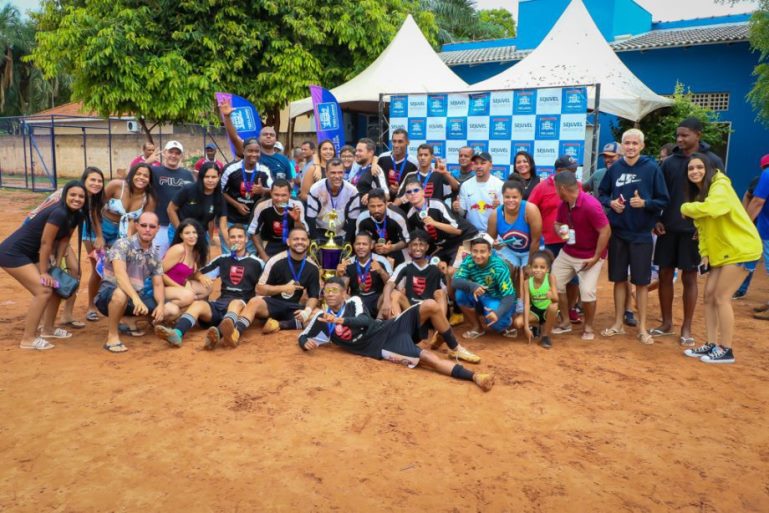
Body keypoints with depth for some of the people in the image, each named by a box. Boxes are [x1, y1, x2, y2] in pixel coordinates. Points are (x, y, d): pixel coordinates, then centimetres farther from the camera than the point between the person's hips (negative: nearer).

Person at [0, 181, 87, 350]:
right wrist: (44, 273, -14)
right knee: (43, 290, -17)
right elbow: (45, 243, -22)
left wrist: (56, 266, 4)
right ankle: (27, 339, -7)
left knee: (56, 285, 11)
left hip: (31, 253, 10)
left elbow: (64, 240, 8)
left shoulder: (77, 215, 1)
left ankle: (48, 329, 25)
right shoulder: (59, 213, -27)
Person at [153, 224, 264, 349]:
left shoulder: (256, 263, 10)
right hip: (220, 303, 4)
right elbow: (199, 274, 22)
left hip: (242, 306, -3)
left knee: (236, 303, -38)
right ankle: (177, 333, -54)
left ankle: (217, 334, -68)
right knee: (198, 303, -26)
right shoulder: (223, 259, 18)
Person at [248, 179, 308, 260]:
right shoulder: (262, 207, -21)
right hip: (269, 244, 0)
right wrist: (263, 255, -9)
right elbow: (254, 232, -7)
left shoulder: (297, 206, -20)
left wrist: (297, 220, -34)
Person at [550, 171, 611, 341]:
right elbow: (558, 224, 13)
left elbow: (606, 232, -23)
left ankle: (588, 327, 12)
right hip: (567, 253, 7)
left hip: (590, 256, -7)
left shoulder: (591, 205, -26)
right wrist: (561, 232, -13)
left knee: (587, 292, -13)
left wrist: (596, 257, -19)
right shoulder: (564, 205, -3)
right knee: (554, 283, 5)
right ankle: (565, 322, 20)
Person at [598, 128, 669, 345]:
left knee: (641, 281, 5)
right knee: (619, 279, 10)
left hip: (641, 234, -2)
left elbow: (663, 200, -4)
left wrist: (645, 203, -21)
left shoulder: (652, 169, -6)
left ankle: (642, 327, 16)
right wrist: (610, 203, -8)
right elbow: (602, 193, 12)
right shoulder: (615, 168, 2)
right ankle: (618, 323, 22)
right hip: (617, 232, 2)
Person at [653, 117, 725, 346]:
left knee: (689, 277, 4)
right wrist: (656, 220, -2)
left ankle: (686, 327, 15)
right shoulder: (670, 162, 6)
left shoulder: (712, 161, -2)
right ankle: (666, 323, 20)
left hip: (694, 230, -3)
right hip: (668, 228, 3)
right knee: (665, 274, 6)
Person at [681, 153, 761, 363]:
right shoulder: (698, 192, 10)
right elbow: (703, 226, 9)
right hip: (720, 251, 9)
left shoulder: (720, 186, -17)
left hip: (741, 249, -9)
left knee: (721, 298, -8)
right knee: (709, 295, 5)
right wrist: (704, 253, -2)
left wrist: (685, 208, -20)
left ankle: (726, 350, 3)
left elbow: (710, 208, -39)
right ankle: (711, 345, 14)